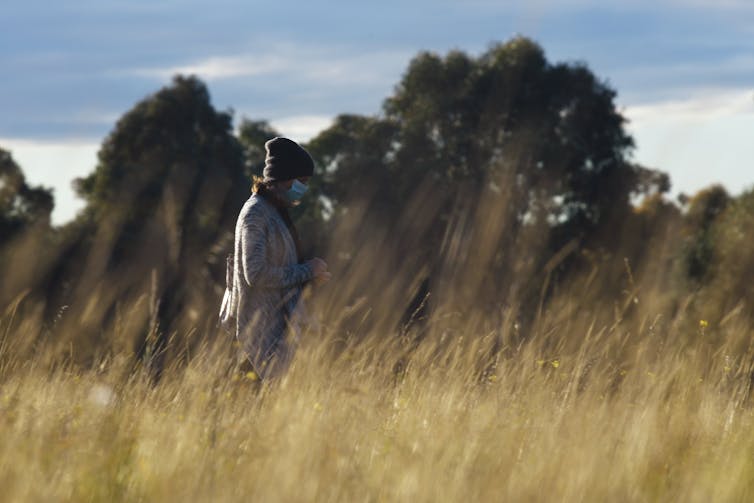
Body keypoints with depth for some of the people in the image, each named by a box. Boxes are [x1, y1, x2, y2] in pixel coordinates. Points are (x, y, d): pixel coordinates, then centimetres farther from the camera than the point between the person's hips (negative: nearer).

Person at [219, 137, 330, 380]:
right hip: (260, 328, -9)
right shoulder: (255, 213, -13)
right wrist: (307, 271, -13)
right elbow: (256, 274, -19)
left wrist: (310, 273, 7)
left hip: (278, 322, 9)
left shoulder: (277, 212, 16)